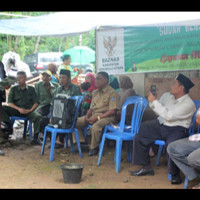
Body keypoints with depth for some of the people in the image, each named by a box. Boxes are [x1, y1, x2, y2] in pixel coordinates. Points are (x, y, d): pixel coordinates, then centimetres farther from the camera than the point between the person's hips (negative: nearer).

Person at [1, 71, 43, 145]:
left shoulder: (31, 89, 12)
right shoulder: (13, 89, 12)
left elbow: (36, 102, 6)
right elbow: (9, 103, 3)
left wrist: (30, 110, -14)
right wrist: (18, 109, -15)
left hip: (28, 110, -1)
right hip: (16, 110, 1)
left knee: (38, 117, -32)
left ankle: (35, 137, -22)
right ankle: (9, 127, -16)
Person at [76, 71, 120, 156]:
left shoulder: (112, 93, -8)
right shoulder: (95, 92, 18)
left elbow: (112, 111, -15)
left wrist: (98, 117, -19)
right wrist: (87, 116, 0)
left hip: (106, 117, -8)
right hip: (93, 115, 8)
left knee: (95, 127, -36)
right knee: (77, 122, -6)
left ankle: (94, 148, -13)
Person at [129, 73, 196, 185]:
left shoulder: (188, 104, -15)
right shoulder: (167, 96, 8)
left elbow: (168, 116, -23)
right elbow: (159, 112, 17)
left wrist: (154, 101, -18)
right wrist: (152, 100, -1)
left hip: (176, 129, -7)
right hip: (160, 125, 7)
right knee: (139, 138, -4)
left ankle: (174, 174, -8)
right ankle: (146, 168, 9)